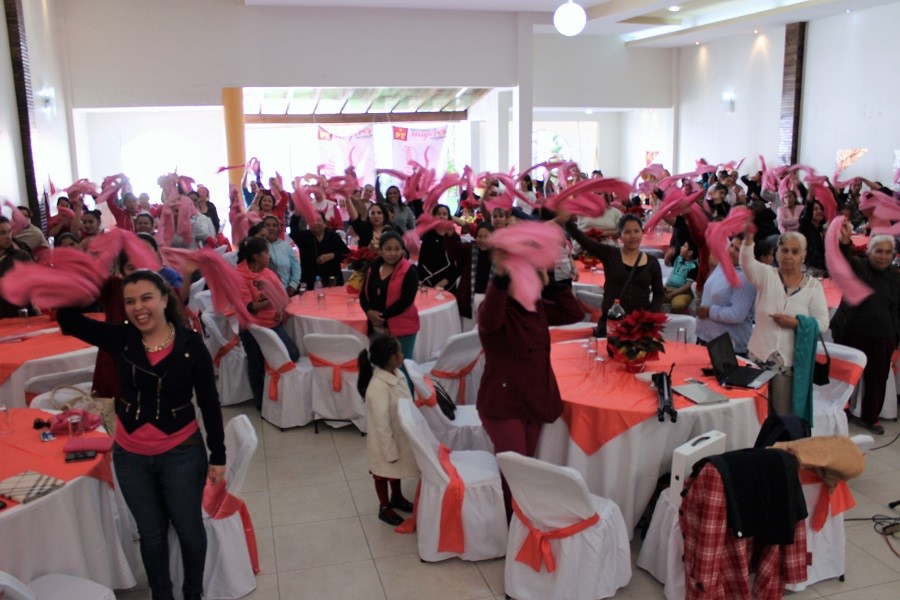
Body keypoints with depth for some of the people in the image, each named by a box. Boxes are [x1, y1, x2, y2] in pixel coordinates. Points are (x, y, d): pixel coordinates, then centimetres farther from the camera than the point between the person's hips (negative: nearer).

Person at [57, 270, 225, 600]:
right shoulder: (119, 338, -7)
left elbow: (209, 403, -8)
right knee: (151, 532, 19)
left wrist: (218, 455, -6)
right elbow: (68, 319, -17)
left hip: (182, 453, -2)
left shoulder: (191, 343, -13)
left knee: (189, 528, 15)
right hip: (130, 456, 2)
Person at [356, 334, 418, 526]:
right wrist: (389, 450, -20)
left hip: (400, 436, 8)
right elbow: (381, 423, -28)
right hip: (385, 441, -8)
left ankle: (397, 498, 52)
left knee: (397, 470, 28)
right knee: (384, 473, 17)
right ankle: (384, 508, 38)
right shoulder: (378, 387, -34)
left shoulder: (398, 374, -6)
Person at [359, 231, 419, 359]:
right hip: (377, 327, 5)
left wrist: (382, 317, -16)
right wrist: (369, 312, -12)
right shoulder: (373, 268, 8)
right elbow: (363, 294, 8)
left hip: (401, 329, -5)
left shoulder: (409, 271, -10)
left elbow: (405, 300, -16)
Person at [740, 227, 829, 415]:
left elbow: (822, 323, -3)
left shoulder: (813, 286, 0)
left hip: (790, 360, 0)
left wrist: (795, 323, -19)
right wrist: (748, 238, -39)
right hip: (759, 355, 1)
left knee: (784, 413, 8)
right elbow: (747, 262, -21)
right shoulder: (767, 275, 0)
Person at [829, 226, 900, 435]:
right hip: (852, 334, -4)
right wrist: (845, 241, -49)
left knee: (877, 379, 11)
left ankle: (871, 417, 28)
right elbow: (843, 260, -29)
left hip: (883, 338, 4)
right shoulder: (858, 267, -5)